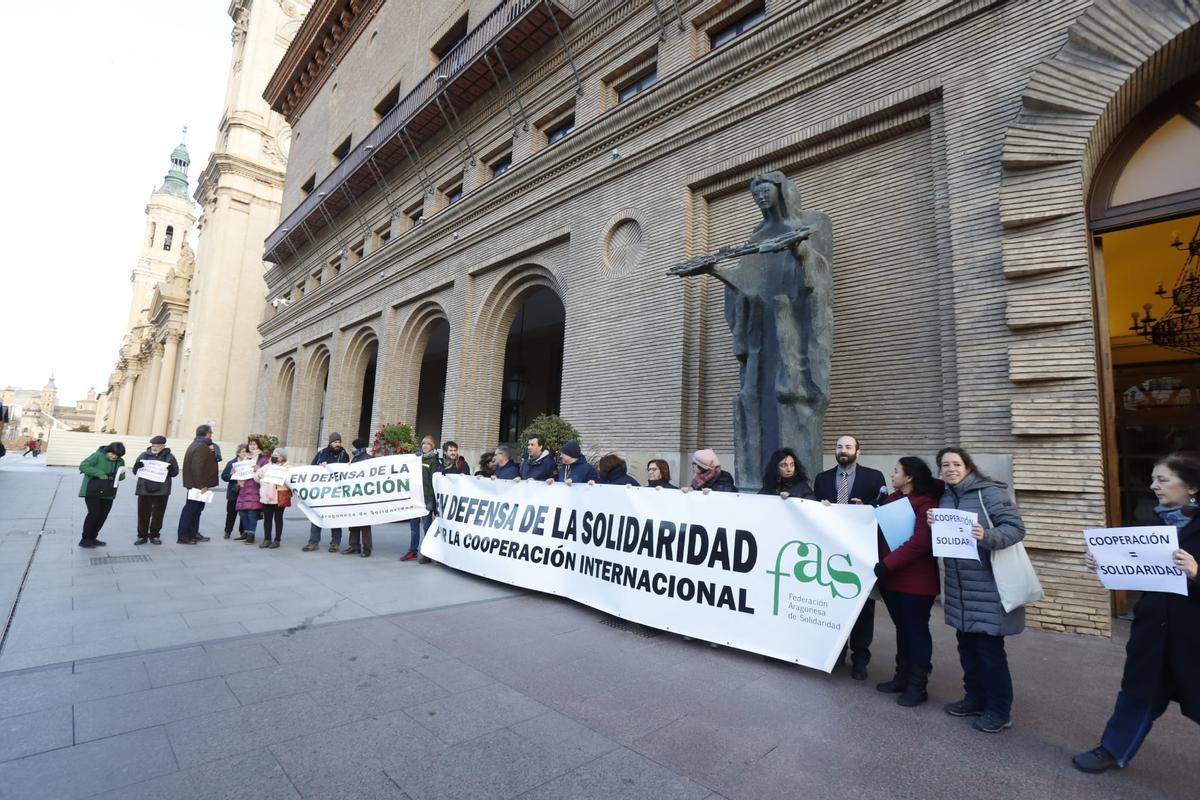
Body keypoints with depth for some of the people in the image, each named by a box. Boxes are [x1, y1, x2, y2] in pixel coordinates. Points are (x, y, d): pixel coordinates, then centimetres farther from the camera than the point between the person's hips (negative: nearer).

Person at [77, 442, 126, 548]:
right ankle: (84, 539, 6)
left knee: (102, 516, 8)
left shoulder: (120, 461, 6)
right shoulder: (97, 456, -10)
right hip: (93, 492, -6)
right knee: (93, 514, -8)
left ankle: (92, 538, 23)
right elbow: (83, 466, -17)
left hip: (108, 494, 6)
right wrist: (99, 473, -26)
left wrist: (121, 476, -9)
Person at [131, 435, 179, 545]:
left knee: (158, 514, 7)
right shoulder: (144, 455, 6)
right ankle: (142, 535, 17)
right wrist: (137, 466, -15)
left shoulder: (169, 457, 3)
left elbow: (175, 472, 1)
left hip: (161, 491, -1)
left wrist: (171, 469, -21)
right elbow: (135, 471, 7)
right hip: (145, 489, 1)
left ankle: (154, 535, 20)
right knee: (143, 513, 6)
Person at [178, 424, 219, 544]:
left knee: (196, 508, 16)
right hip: (198, 484, -11)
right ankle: (183, 536, 4)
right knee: (191, 508, -3)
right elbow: (198, 467, -24)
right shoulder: (201, 447, -19)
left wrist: (211, 452, 5)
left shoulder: (196, 444, 14)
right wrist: (202, 485, -23)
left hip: (195, 483, 11)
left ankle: (193, 533, 25)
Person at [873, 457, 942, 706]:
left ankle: (917, 686, 20)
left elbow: (920, 543, -22)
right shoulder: (892, 499, 9)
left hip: (916, 580, -7)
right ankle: (902, 677, 30)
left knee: (917, 631, 7)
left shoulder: (926, 503, -15)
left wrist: (886, 564, -24)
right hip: (892, 577, 7)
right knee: (902, 629, 18)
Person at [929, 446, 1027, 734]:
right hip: (959, 587, 7)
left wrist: (987, 536, -33)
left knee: (989, 648, 2)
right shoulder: (944, 499, 8)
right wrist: (933, 524, -6)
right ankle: (975, 698, 31)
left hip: (988, 587, -7)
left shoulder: (989, 492, -12)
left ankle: (999, 710, 18)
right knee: (967, 645, 15)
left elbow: (1016, 527, -17)